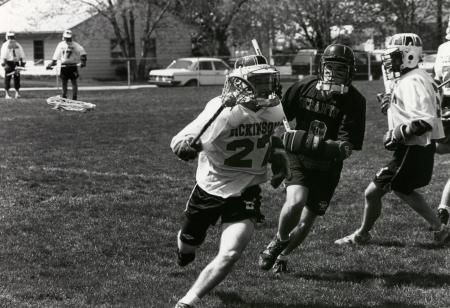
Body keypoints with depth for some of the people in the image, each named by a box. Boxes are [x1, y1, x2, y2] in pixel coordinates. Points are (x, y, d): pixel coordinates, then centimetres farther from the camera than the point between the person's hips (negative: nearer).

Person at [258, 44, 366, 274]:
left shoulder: (354, 101, -12)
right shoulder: (305, 87, -7)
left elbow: (347, 147, -17)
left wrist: (319, 144, -32)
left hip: (327, 167, 0)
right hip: (299, 159, 0)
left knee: (306, 221, 5)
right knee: (295, 202, -26)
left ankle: (282, 256, 32)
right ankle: (279, 241, 3)